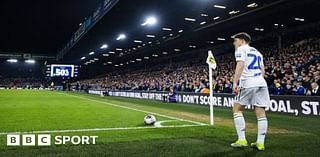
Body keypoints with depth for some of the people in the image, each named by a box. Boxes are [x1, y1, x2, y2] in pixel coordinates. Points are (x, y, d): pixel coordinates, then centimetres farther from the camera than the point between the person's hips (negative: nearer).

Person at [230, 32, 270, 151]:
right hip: (262, 83, 7)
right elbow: (262, 70, 23)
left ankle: (242, 140, -1)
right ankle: (260, 142, 6)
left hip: (248, 83, -7)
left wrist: (235, 83, -17)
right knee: (261, 112, 4)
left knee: (237, 109, 4)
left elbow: (240, 65, -12)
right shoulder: (257, 52, 26)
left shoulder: (241, 49, 4)